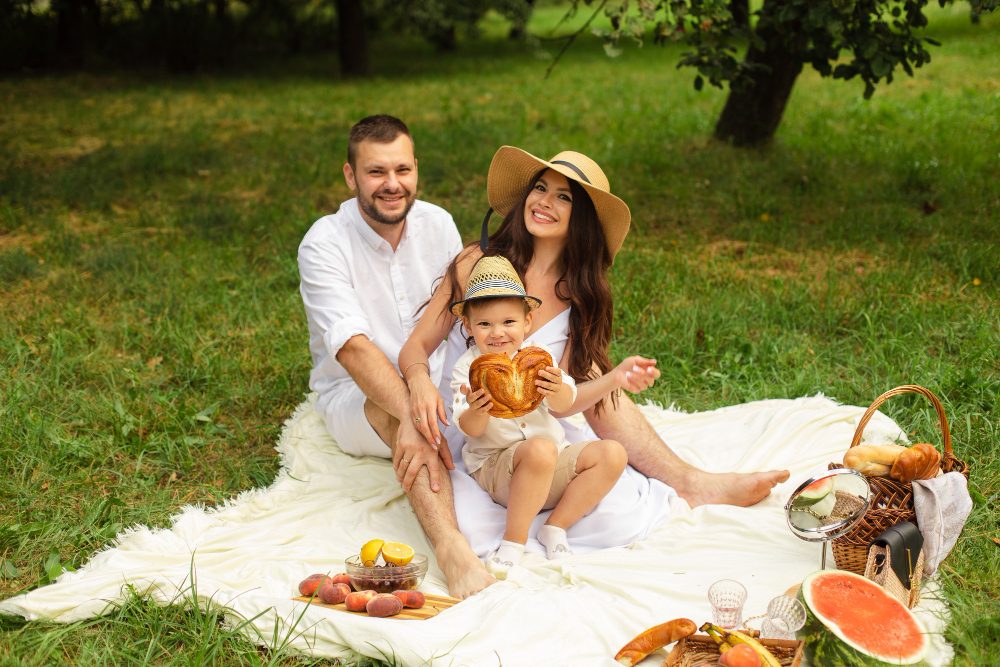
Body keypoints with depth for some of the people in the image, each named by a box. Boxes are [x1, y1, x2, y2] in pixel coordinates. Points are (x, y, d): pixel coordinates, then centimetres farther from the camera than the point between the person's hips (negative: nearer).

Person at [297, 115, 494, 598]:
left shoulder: (438, 224, -1)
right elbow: (352, 347, -31)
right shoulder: (324, 245, -18)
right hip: (355, 396, -6)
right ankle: (451, 549, -54)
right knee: (396, 408, -38)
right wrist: (412, 417, -45)